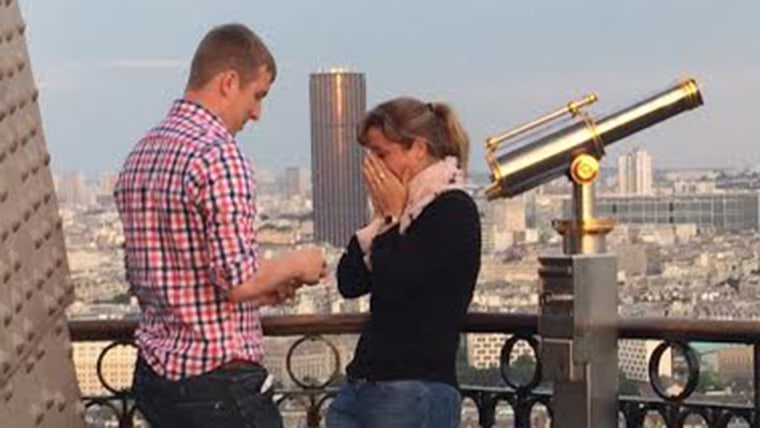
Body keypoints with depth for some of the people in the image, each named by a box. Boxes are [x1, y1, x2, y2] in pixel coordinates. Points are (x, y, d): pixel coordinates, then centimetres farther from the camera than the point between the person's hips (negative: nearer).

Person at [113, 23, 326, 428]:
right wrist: (296, 263, -2)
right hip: (218, 380, -8)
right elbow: (238, 281, -22)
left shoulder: (139, 156, 11)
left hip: (154, 374, 9)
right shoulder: (218, 155, -17)